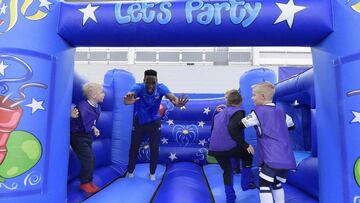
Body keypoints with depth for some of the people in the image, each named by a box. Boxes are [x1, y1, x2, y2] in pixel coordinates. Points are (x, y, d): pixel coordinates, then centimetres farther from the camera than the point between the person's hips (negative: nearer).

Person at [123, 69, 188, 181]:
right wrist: (127, 100, -77)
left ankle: (152, 173, 27)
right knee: (134, 148, 9)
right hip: (139, 121, 0)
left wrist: (177, 102, -70)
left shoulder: (160, 88, -26)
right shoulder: (139, 87, -29)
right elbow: (131, 94, -51)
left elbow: (170, 96, -45)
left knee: (154, 149, 4)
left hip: (154, 122, 1)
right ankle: (130, 171, 33)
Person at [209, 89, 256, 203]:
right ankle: (245, 184, 28)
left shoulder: (218, 114, 21)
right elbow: (232, 129, -19)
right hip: (229, 147, -6)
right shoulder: (238, 112, -1)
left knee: (227, 170, 27)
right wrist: (245, 145, -16)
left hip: (215, 149, 6)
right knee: (248, 156, 25)